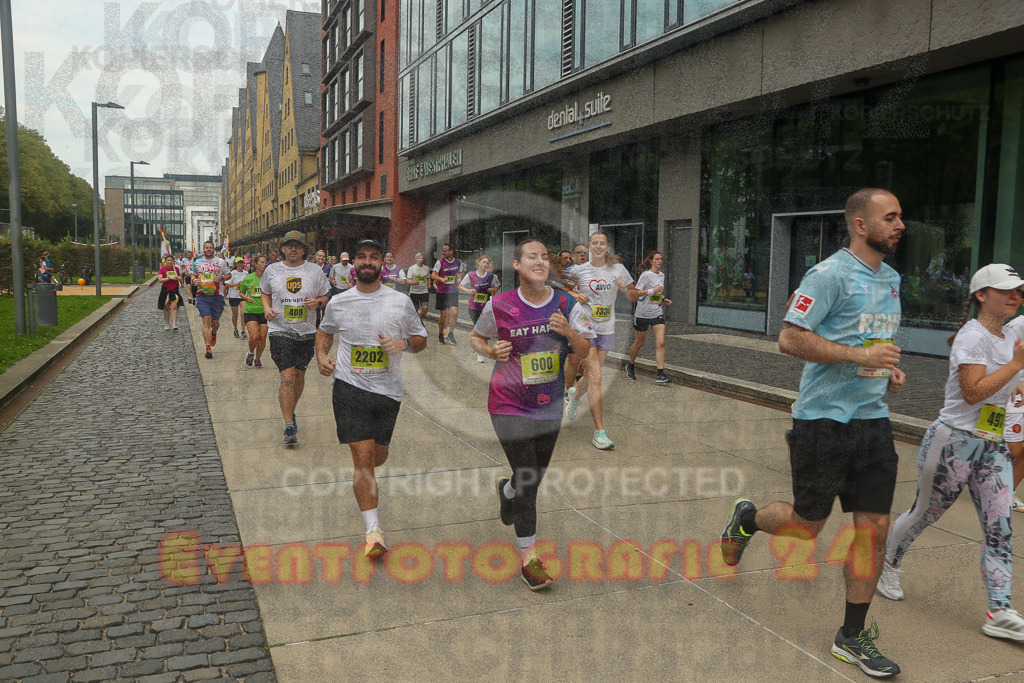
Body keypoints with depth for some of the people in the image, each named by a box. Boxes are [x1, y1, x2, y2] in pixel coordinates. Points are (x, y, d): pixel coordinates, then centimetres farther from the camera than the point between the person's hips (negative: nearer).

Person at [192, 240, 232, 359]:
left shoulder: (221, 262, 5)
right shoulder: (198, 262, 10)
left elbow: (229, 275, 12)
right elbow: (193, 274, 23)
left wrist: (221, 278, -9)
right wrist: (193, 280, 0)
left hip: (217, 295, 0)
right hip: (202, 296, 0)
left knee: (215, 322, 6)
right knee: (206, 320, -11)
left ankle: (214, 334, 43)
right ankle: (208, 347, -13)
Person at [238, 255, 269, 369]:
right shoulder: (248, 278, 0)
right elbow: (241, 292, 16)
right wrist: (246, 298, -4)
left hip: (264, 312, 1)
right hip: (250, 311, -1)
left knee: (262, 338, 1)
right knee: (254, 337, -16)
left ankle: (258, 358, 24)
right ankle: (251, 353, 14)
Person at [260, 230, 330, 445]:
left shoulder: (315, 271, 3)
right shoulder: (272, 270, 4)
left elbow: (325, 297, 11)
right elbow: (265, 293, 19)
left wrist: (317, 303, -12)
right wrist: (267, 308, -1)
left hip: (306, 332, 2)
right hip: (280, 331, -2)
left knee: (299, 375, 12)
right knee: (287, 377, -12)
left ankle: (291, 411, 36)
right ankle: (289, 425, -7)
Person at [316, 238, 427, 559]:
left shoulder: (401, 302, 1)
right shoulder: (338, 303, 4)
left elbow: (421, 340, 9)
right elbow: (325, 330, 23)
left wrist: (404, 343, -12)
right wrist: (322, 355, 4)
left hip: (388, 389, 1)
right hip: (349, 386, -1)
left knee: (378, 457, 15)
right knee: (363, 458, -10)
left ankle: (363, 470, 53)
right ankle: (373, 531, -7)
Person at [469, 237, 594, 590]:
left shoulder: (566, 304, -3)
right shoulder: (499, 305, -10)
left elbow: (588, 350, -2)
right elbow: (476, 337, 6)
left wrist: (568, 332, -22)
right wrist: (491, 350, -16)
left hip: (549, 406, 4)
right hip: (509, 405, -4)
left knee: (535, 475, 18)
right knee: (528, 481, -7)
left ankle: (506, 489, 55)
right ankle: (529, 557, 7)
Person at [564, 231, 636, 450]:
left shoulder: (618, 269, 3)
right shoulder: (578, 270, -2)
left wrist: (624, 288, -11)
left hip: (606, 331, 3)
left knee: (591, 376, 15)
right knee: (595, 379, -13)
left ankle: (574, 395, 52)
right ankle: (599, 432, -11)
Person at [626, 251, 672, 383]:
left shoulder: (662, 275, 11)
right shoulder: (646, 275, -11)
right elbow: (635, 293, -18)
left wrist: (664, 300, 8)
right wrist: (652, 291, -25)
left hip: (658, 313, 5)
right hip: (643, 314, -5)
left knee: (661, 343, -10)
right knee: (639, 343, 9)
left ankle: (660, 374, -11)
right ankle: (630, 366, 35)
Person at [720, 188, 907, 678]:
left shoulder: (891, 279, 15)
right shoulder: (830, 275, -13)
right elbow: (790, 339, -19)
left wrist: (889, 370, 8)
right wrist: (862, 355, -21)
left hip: (873, 418, 7)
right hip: (824, 419, -7)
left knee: (874, 528, 6)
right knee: (806, 526, 2)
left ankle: (852, 637, 20)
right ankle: (747, 518, 36)